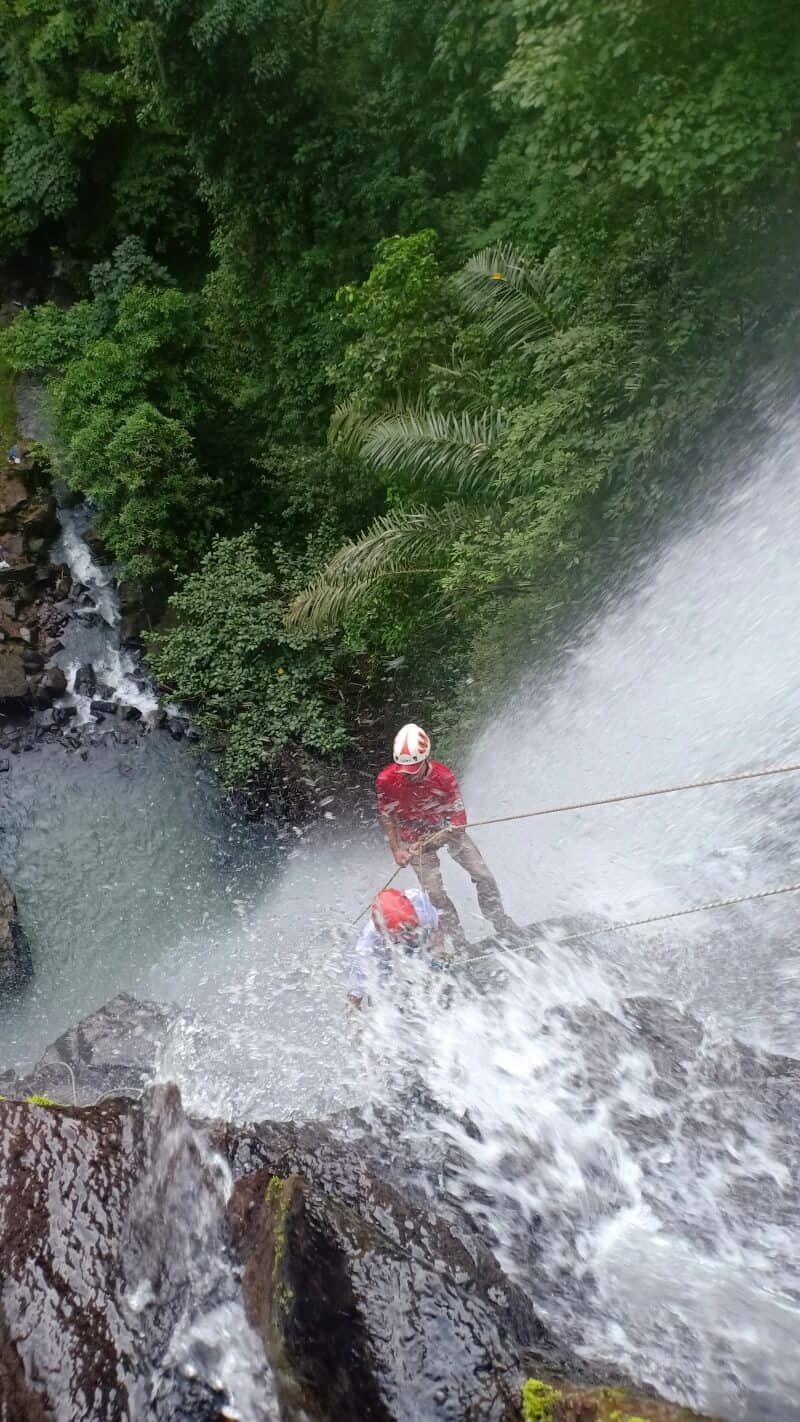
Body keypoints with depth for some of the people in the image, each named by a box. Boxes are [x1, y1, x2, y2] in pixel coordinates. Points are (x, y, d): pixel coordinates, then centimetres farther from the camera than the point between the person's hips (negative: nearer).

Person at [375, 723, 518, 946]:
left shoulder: (444, 777, -28)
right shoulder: (386, 780, -25)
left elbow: (458, 823, -21)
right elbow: (386, 816, -5)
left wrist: (428, 844, -25)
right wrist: (396, 849, -9)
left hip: (448, 829, 1)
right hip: (414, 838, 0)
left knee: (483, 876, 0)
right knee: (435, 893, -8)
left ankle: (504, 927, 22)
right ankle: (459, 942, 10)